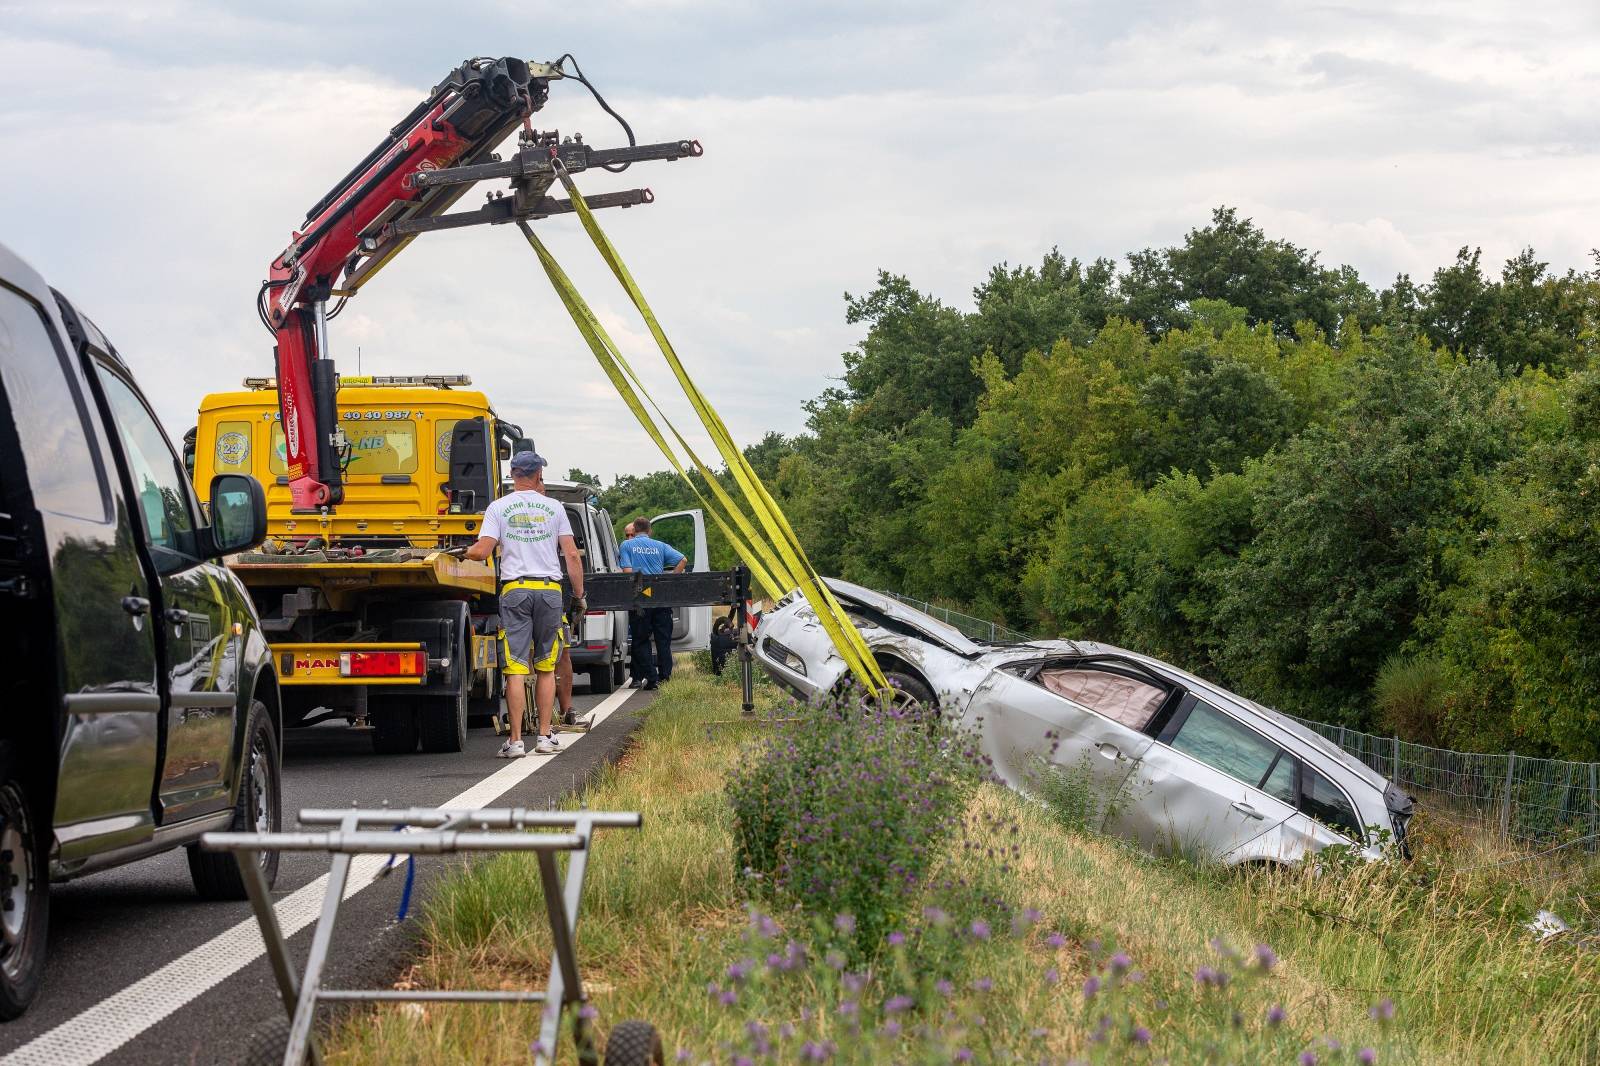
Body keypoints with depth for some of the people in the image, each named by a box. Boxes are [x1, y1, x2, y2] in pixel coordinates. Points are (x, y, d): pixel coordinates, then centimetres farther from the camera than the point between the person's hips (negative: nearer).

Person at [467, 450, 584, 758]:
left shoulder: (499, 507, 3)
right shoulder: (553, 508, 7)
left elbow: (482, 551, -6)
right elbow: (572, 555, 5)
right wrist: (579, 594, 12)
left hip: (515, 589, -1)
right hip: (550, 589, 1)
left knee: (516, 669, -3)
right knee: (546, 668, 10)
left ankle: (515, 741, -6)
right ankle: (544, 737, 10)